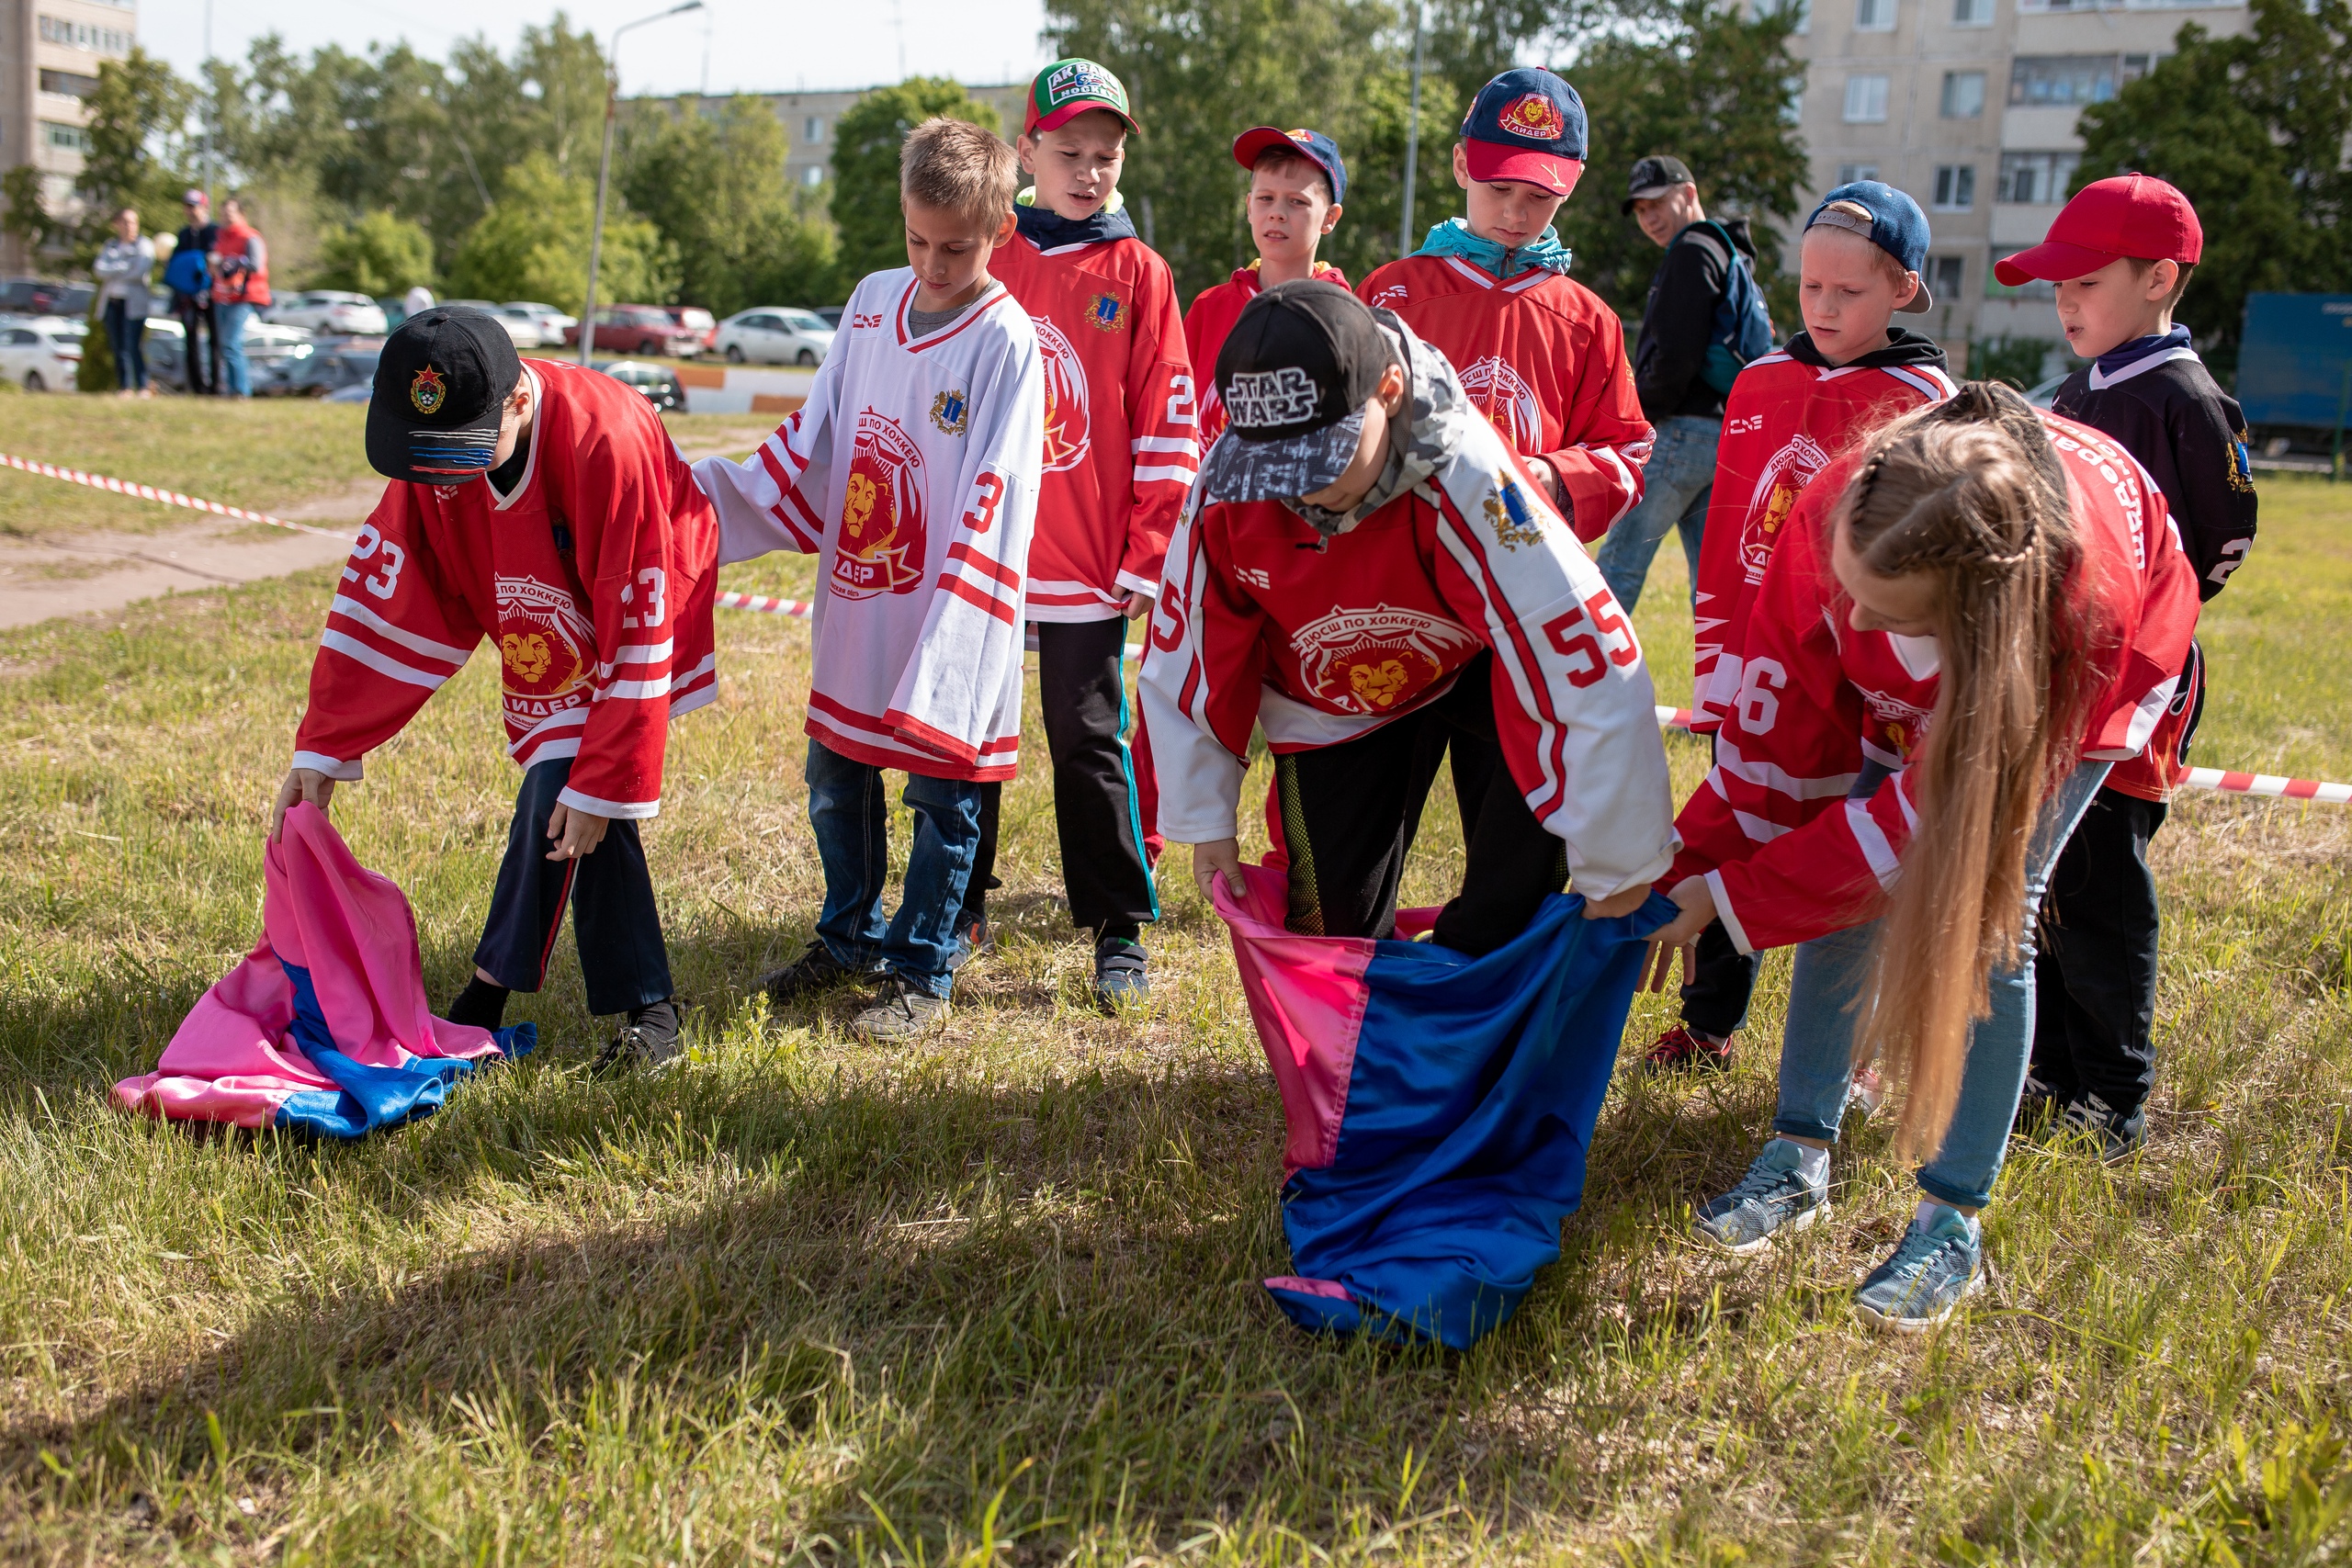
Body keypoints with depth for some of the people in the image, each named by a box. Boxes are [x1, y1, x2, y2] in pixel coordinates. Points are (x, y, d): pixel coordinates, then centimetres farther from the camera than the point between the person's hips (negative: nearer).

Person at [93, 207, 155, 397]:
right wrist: (125, 267, -9)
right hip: (112, 302, 5)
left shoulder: (145, 244, 4)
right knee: (118, 348, 2)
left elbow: (140, 272, -11)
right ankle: (124, 388, 5)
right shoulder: (110, 246, 17)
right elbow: (99, 270, 3)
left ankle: (143, 388, -11)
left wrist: (111, 272, -3)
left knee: (134, 347, -13)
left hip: (134, 302, -5)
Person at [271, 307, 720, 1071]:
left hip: (633, 627, -5)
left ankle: (496, 984, 2)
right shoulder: (433, 447, -17)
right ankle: (646, 1006, 7)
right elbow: (387, 593, -12)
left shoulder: (604, 441, -36)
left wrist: (602, 782, -29)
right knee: (562, 793, -3)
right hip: (550, 647, 6)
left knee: (567, 797, -15)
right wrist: (322, 749, -14)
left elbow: (636, 629, -31)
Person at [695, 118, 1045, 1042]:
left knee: (940, 794, 5)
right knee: (834, 776, 16)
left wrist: (948, 641, -26)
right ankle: (849, 941, 36)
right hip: (856, 606, 6)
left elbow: (994, 504, -19)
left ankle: (920, 975, 20)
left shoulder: (1006, 342, -13)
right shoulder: (873, 303, 6)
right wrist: (709, 493, 3)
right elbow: (814, 442, 12)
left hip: (947, 618, -6)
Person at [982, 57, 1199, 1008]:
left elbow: (1169, 428, -2)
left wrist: (1147, 557, -7)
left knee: (1090, 747, 1)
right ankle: (960, 911, 27)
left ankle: (1120, 934, 11)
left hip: (1088, 563, -3)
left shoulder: (1137, 273, -1)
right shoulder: (985, 261, 6)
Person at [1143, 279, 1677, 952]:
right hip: (1331, 704, 2)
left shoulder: (1465, 480, -40)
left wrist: (1619, 870, -33)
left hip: (1471, 664, -2)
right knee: (1339, 921, 0)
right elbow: (1179, 663, -11)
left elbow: (1597, 672, -39)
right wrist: (1205, 819, -3)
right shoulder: (1225, 492, -29)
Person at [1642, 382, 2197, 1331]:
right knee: (1842, 883, -8)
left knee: (1983, 917, -15)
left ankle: (1953, 1223, -5)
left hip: (2062, 683, -3)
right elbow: (1783, 718, -21)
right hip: (1914, 688, 4)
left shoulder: (2088, 599, -45)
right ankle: (1801, 1160, 7)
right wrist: (1690, 873, -20)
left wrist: (1730, 899, -32)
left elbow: (1930, 806, -36)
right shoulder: (1836, 513, -37)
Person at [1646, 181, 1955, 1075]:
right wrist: (1715, 669, 6)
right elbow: (1724, 544, 10)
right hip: (1751, 670, 4)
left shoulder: (1924, 402, -5)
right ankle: (1709, 1024, 28)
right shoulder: (1761, 385, 7)